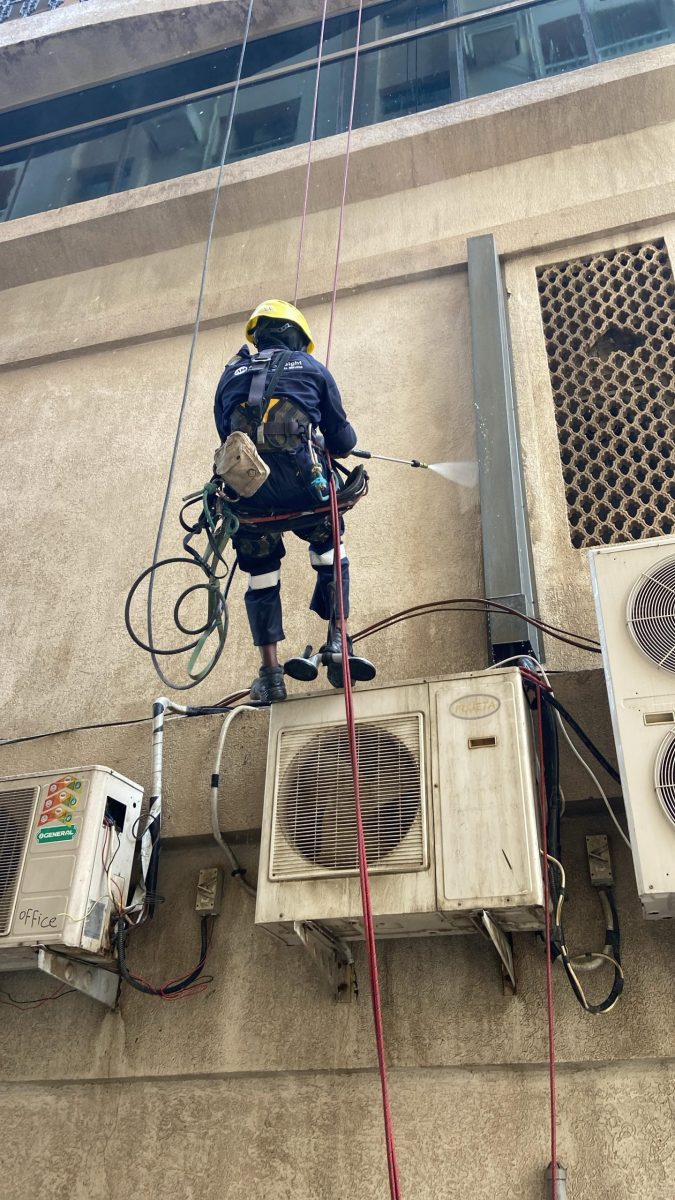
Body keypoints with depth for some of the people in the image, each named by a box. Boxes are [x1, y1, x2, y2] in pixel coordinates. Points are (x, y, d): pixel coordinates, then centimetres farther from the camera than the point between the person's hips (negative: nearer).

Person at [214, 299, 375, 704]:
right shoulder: (312, 369, 15)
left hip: (246, 490, 2)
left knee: (261, 575, 18)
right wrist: (345, 441, 38)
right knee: (330, 548, 24)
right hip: (302, 486, -2)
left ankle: (271, 673, 18)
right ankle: (337, 643, 15)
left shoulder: (231, 374, 21)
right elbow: (342, 440, 15)